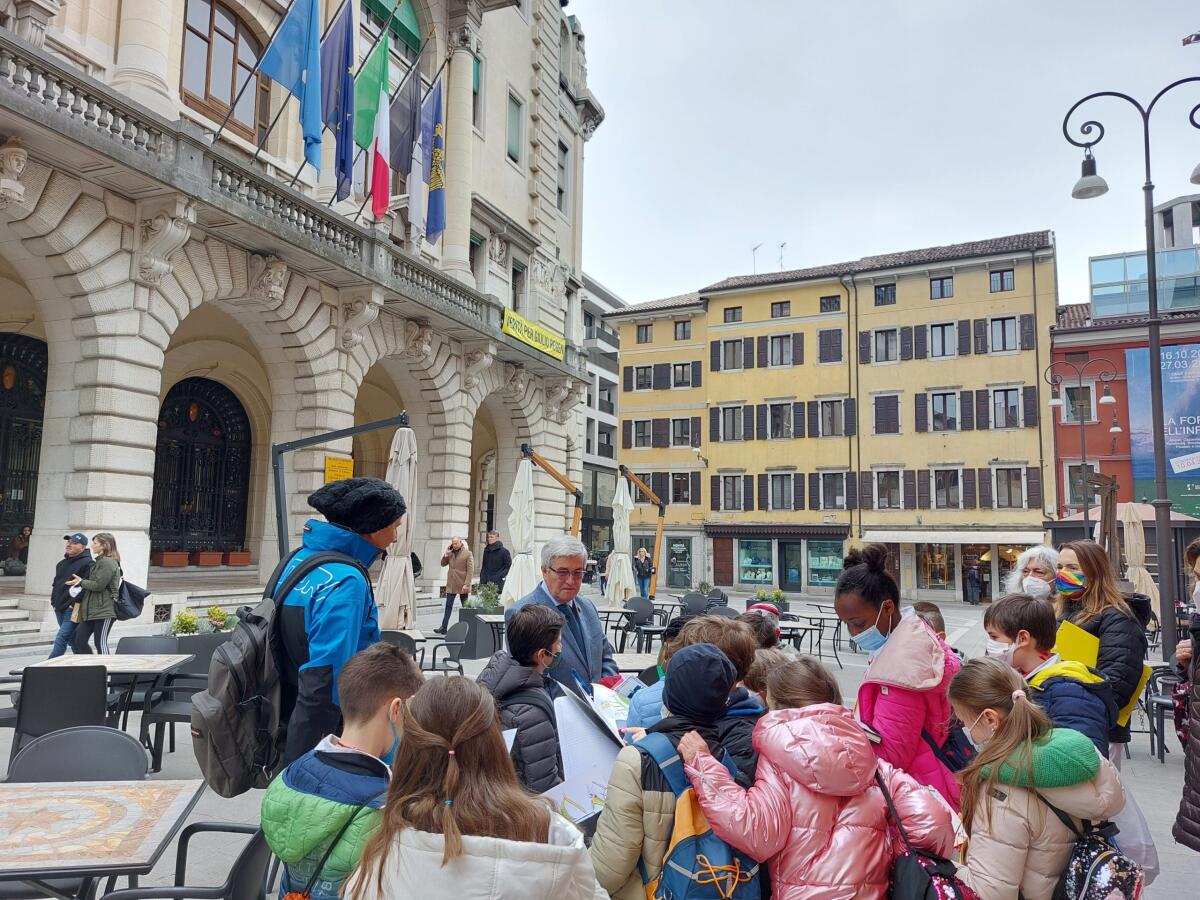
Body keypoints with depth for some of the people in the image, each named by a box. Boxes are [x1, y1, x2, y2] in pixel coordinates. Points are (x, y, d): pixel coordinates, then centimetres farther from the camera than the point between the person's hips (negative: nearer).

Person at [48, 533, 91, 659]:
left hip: (73, 609, -9)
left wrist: (75, 603, -20)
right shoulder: (62, 563, 17)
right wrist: (53, 600, 15)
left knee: (61, 639, -13)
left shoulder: (87, 563, -11)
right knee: (72, 639, 16)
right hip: (59, 608, 9)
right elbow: (56, 583, 26)